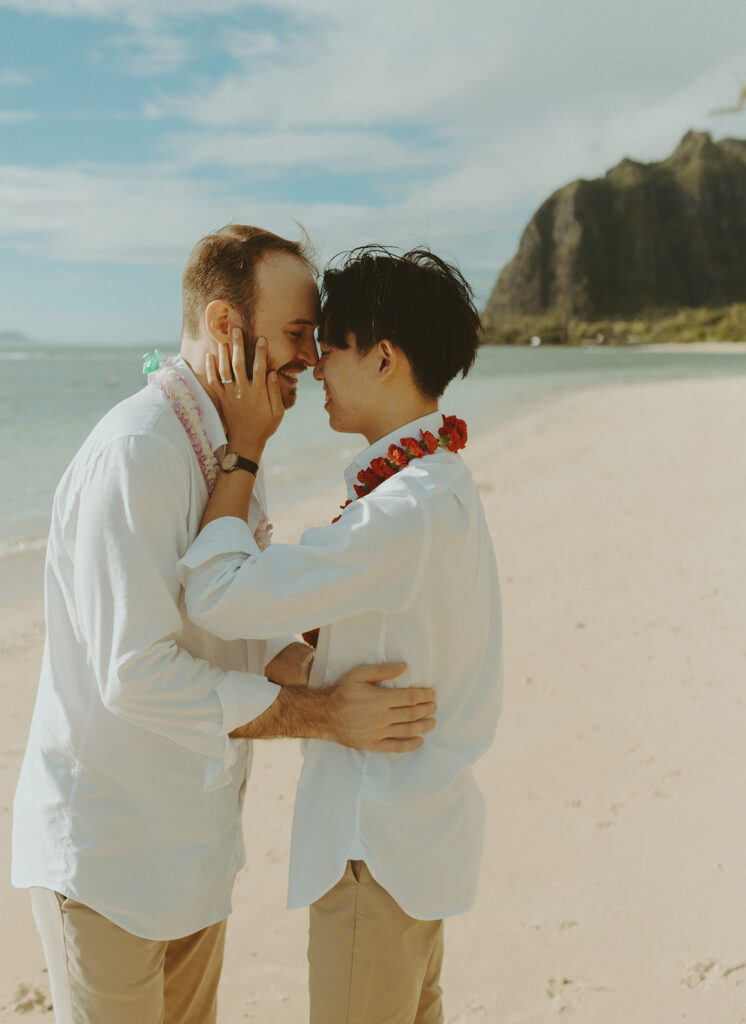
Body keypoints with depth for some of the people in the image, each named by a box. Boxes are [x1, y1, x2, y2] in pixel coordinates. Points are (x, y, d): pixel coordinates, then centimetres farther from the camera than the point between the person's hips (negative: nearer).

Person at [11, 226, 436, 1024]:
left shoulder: (229, 448, 8)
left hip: (192, 836, 9)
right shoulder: (135, 454, -24)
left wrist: (321, 668, -9)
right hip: (108, 852, -9)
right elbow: (137, 675, -28)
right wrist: (326, 717, -24)